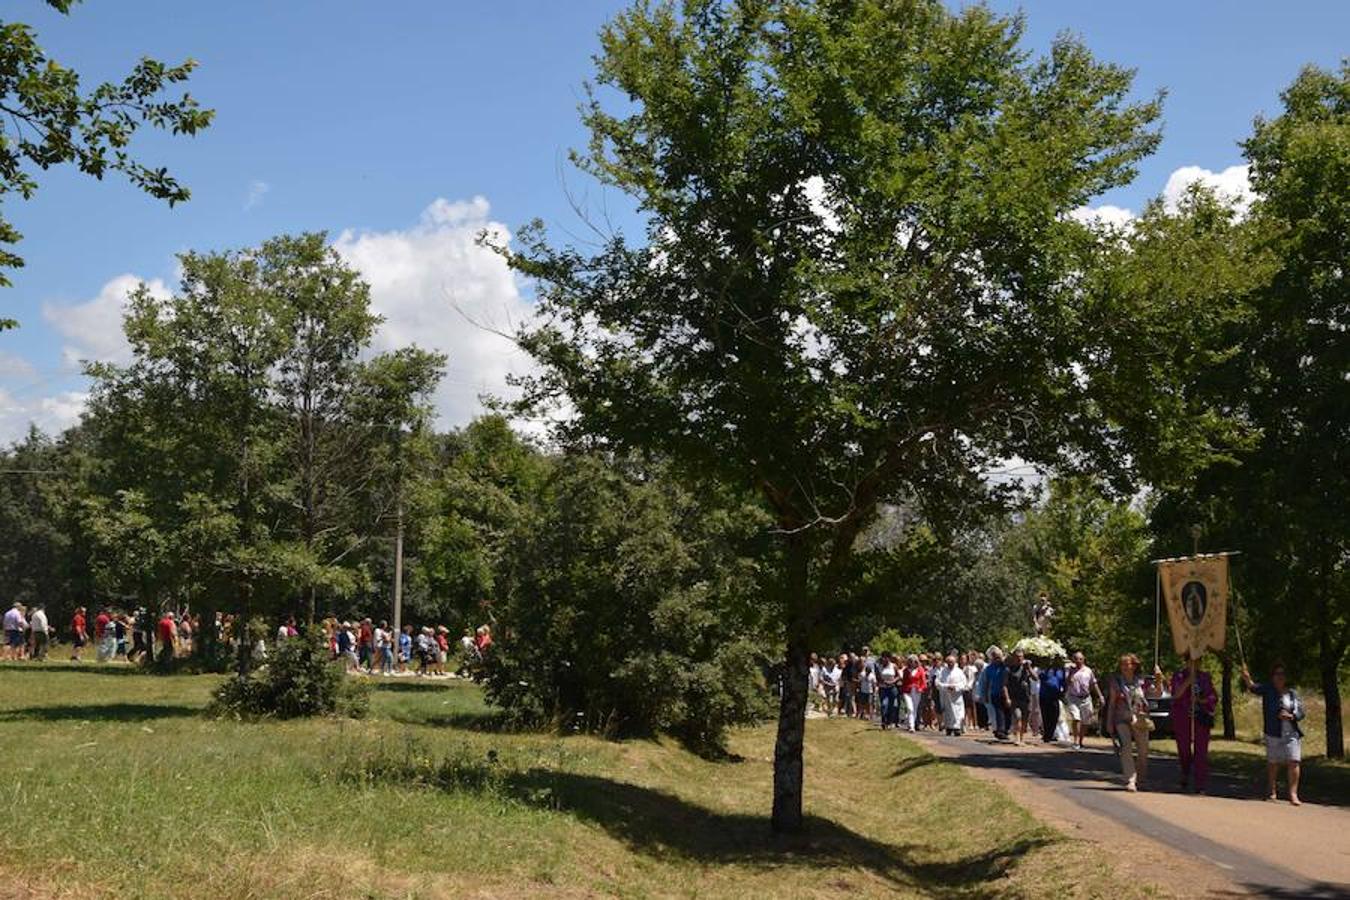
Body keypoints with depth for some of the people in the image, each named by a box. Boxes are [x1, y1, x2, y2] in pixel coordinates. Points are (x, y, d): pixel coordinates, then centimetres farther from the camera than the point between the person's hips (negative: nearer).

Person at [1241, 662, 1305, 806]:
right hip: (1273, 733, -1)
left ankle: (1293, 794, -5)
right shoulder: (1268, 690, -1)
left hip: (1292, 734, 1)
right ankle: (1272, 792, 25)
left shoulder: (1293, 693, 7)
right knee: (1273, 763, 9)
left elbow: (1301, 712, 7)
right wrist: (1247, 679, -42)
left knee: (1294, 762, -9)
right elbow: (1254, 688, -21)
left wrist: (1290, 716, -14)